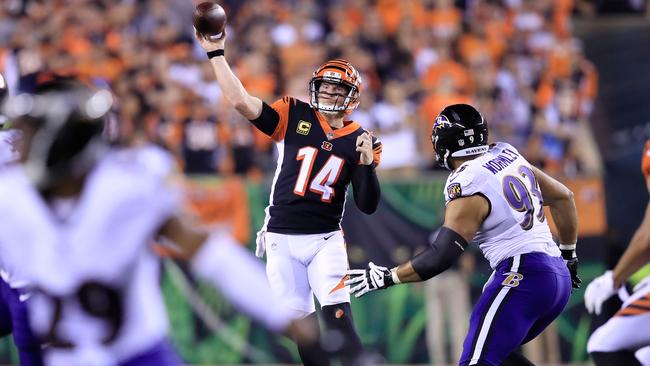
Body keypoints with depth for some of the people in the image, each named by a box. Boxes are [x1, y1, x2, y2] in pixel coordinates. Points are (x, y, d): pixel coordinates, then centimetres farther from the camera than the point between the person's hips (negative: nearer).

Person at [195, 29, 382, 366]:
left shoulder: (360, 141, 1)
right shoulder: (294, 116, 0)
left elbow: (367, 206, -2)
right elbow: (240, 101, -10)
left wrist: (367, 165, -18)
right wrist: (216, 53, -14)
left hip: (325, 240, -1)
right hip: (282, 239, 1)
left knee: (338, 320, -14)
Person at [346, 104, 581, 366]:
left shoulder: (466, 188, -10)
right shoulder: (509, 157, 13)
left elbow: (440, 257, -16)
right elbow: (563, 197, 23)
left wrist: (385, 277, -5)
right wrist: (569, 254, 35)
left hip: (522, 277, -8)